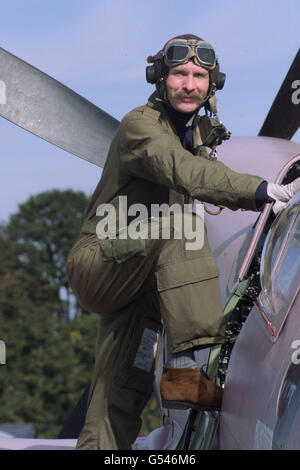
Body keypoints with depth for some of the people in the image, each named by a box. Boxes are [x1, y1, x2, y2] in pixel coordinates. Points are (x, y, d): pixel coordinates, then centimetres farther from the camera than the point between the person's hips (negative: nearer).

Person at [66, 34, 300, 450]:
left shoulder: (199, 132, 16)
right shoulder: (140, 125, -12)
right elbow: (181, 171, -30)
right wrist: (255, 188, -39)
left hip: (135, 287, 8)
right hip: (100, 263, -8)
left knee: (117, 403, -1)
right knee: (176, 212, -33)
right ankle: (185, 367, -43)